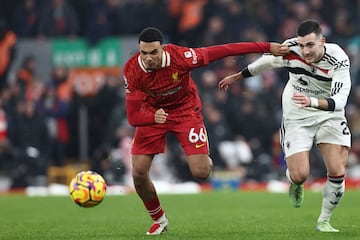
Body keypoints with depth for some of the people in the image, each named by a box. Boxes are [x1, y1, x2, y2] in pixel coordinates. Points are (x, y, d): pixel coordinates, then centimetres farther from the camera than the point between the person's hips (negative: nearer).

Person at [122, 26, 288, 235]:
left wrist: (267, 48, -24)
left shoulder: (179, 57, -32)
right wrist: (153, 118, -50)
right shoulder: (132, 71, -27)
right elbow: (132, 117, -26)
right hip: (152, 112, 2)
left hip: (185, 110, -1)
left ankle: (205, 160, 29)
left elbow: (223, 51, -26)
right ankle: (159, 219, 20)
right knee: (138, 173, -8)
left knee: (201, 172, -13)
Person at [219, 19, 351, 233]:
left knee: (337, 173, -15)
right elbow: (266, 62, 3)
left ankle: (324, 221, 11)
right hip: (296, 118, 0)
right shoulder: (290, 50, -19)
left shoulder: (339, 59, -24)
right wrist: (236, 77, 17)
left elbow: (339, 101, -33)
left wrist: (312, 102, -51)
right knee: (300, 175, -15)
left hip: (330, 116, 0)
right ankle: (296, 184, 26)